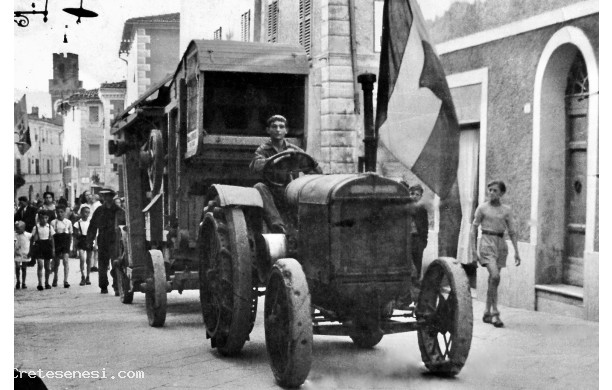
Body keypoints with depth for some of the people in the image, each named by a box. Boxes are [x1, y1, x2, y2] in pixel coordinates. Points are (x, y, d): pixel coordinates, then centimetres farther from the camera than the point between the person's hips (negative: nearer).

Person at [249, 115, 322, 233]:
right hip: (272, 194, -2)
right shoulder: (263, 149, 5)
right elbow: (254, 166, -19)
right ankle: (278, 227, -39)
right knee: (259, 187, -32)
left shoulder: (293, 149, 12)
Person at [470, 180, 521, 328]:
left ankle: (487, 313, 19)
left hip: (501, 243, 4)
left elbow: (512, 232, 11)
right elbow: (473, 229, 3)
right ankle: (495, 313, -14)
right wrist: (473, 249, -5)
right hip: (487, 242, -4)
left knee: (493, 279, 8)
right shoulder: (482, 208, 1)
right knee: (495, 276, -19)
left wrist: (516, 251, 5)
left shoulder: (506, 210, 9)